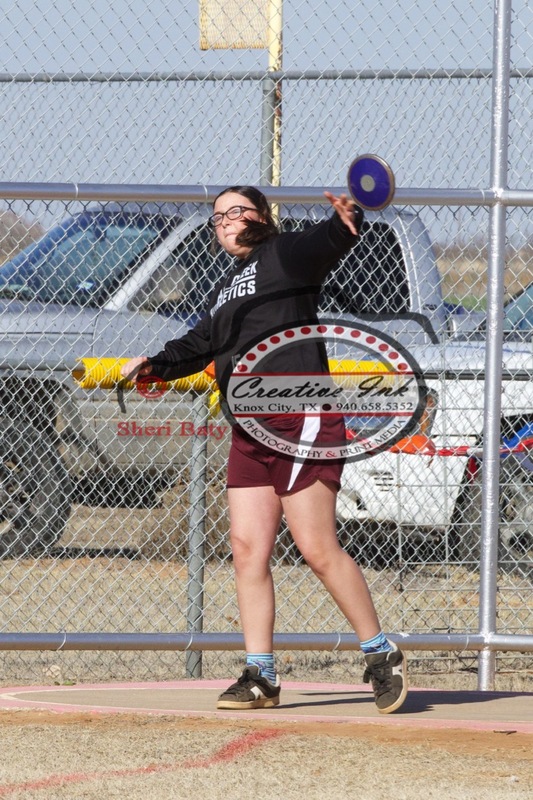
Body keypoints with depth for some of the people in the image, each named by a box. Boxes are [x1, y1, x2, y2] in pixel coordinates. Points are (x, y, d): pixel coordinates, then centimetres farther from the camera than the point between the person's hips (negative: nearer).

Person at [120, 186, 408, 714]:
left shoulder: (286, 254, 0)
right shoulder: (225, 291, 26)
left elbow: (328, 243, -20)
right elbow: (198, 347, 35)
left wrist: (345, 221, -42)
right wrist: (153, 364, 18)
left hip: (301, 421, -8)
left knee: (317, 548, -11)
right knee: (248, 549, 0)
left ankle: (381, 655, -1)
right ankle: (260, 676, 3)